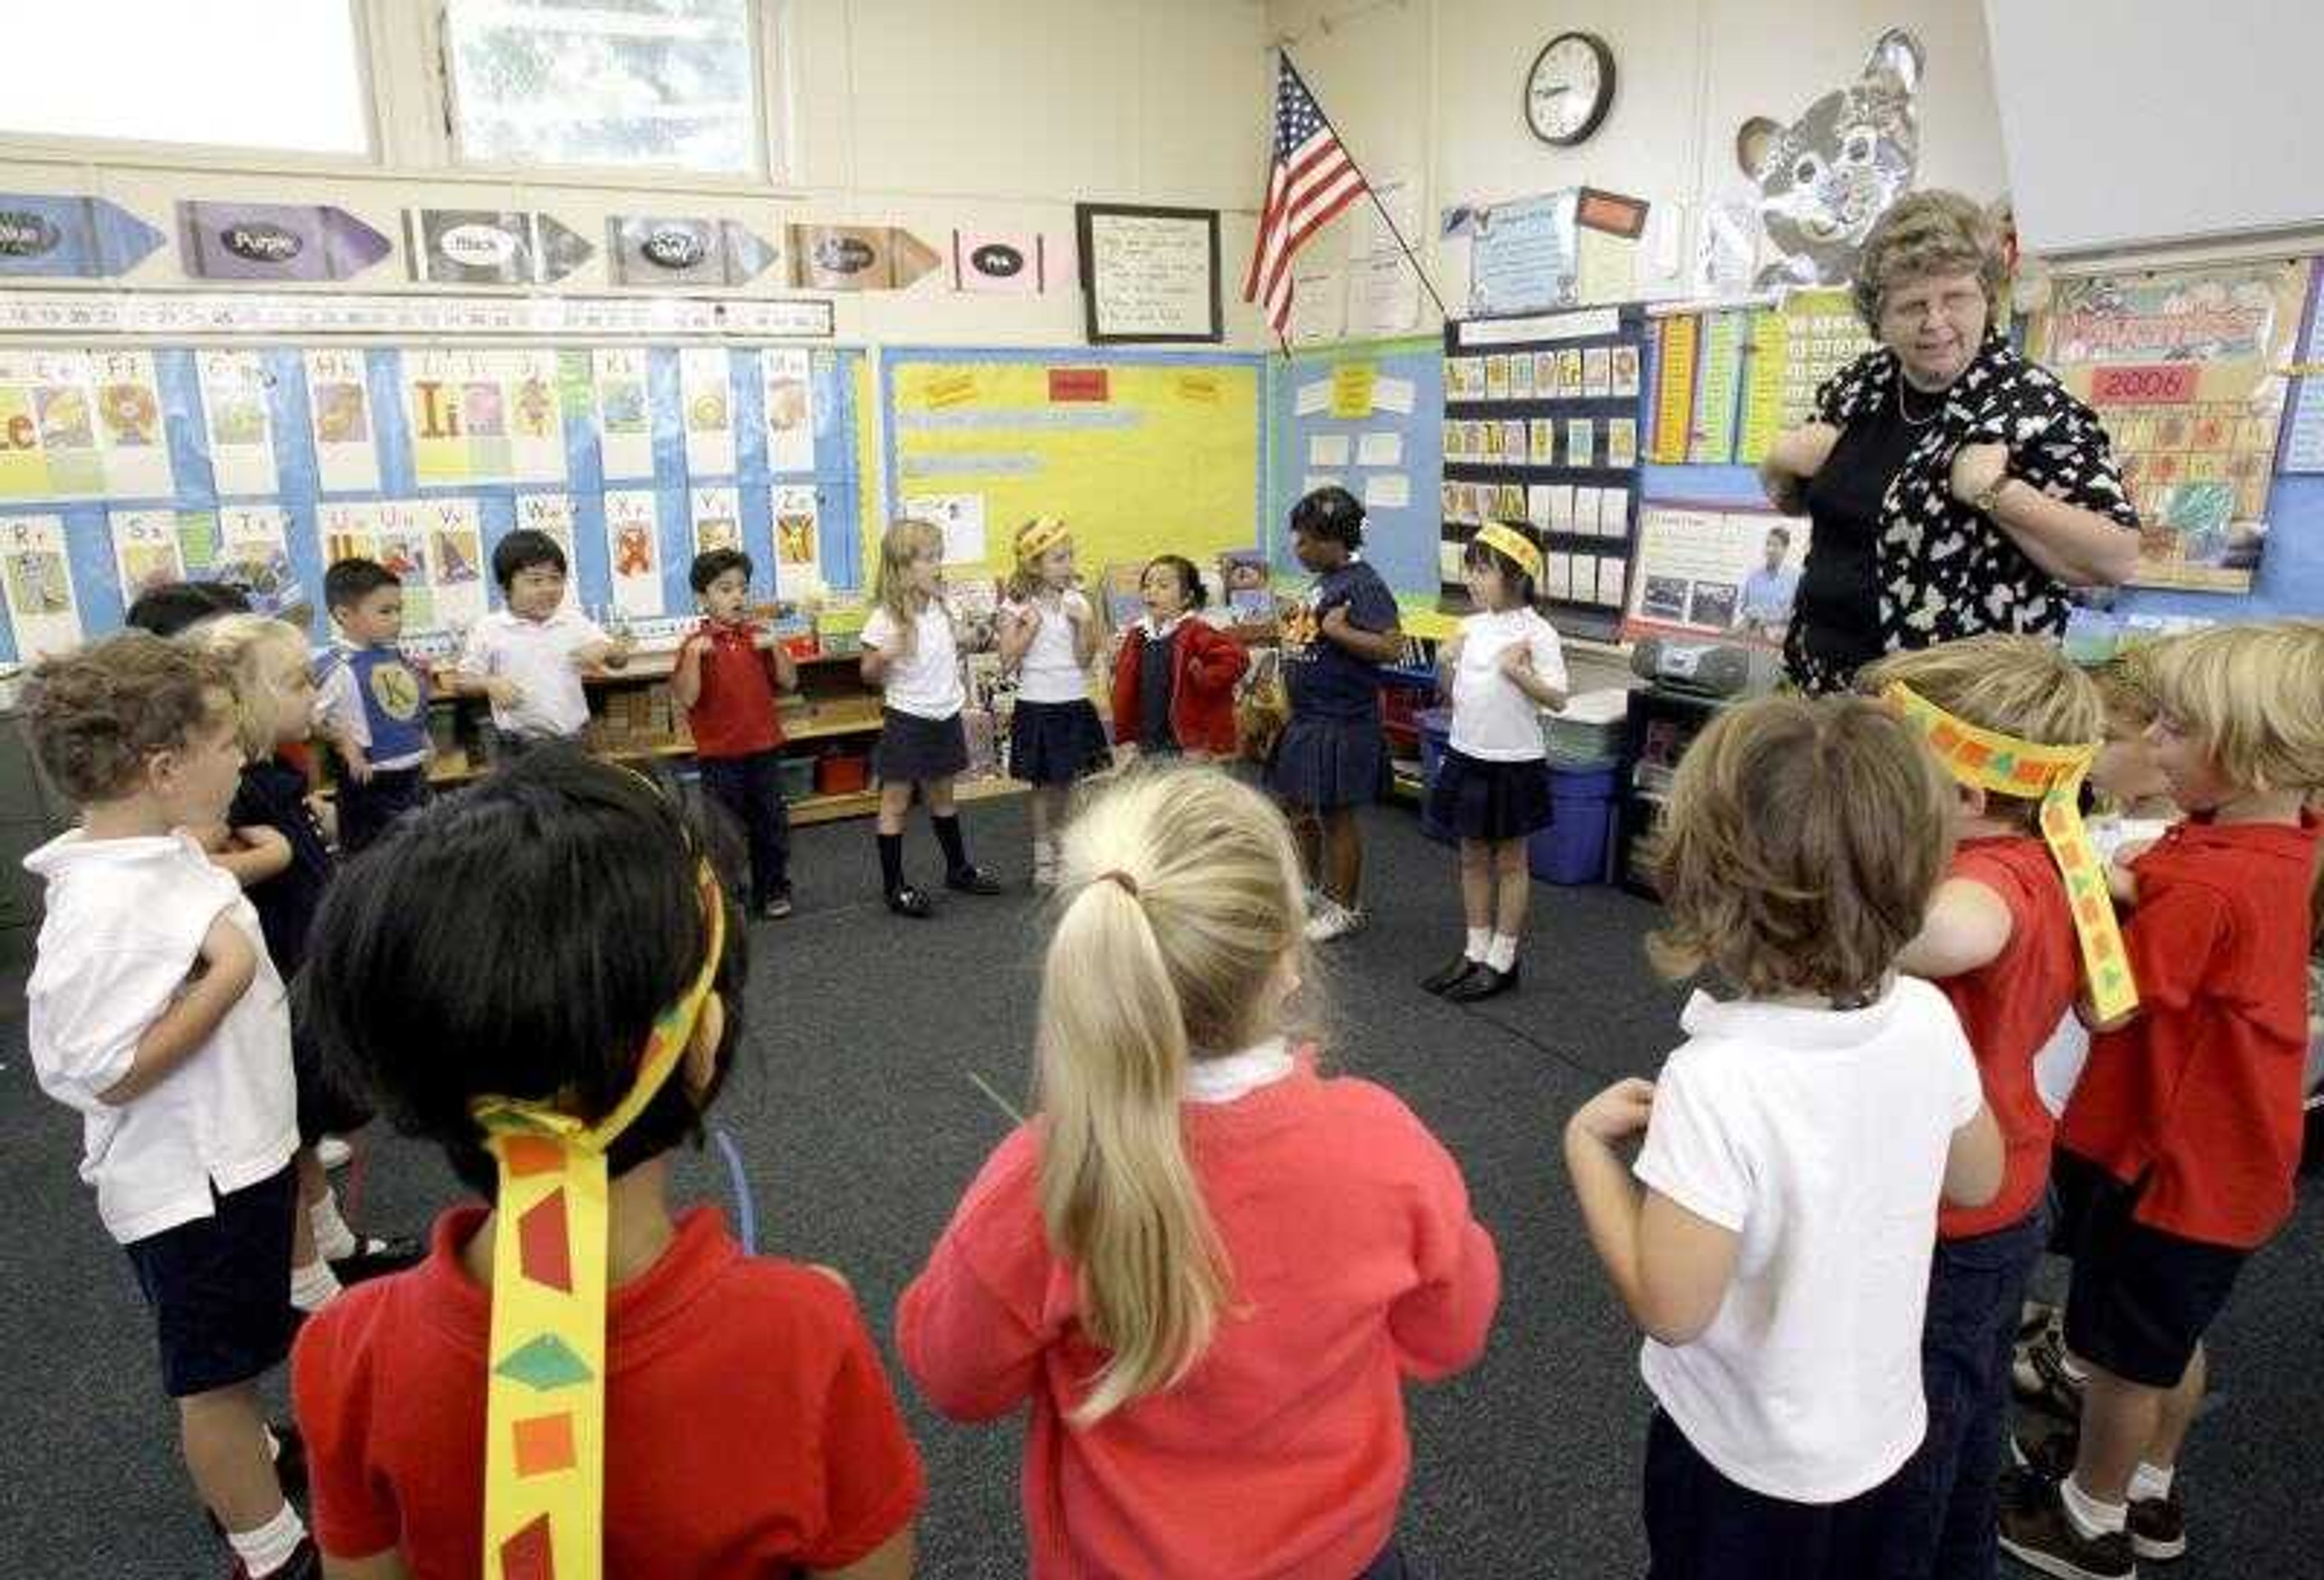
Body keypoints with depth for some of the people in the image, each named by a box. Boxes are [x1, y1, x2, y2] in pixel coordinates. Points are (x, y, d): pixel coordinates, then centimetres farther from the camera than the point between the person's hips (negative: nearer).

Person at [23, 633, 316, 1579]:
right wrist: (229, 973, -28)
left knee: (228, 1358, 29)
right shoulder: (104, 907, -30)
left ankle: (244, 1471, 51)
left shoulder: (162, 853, -1)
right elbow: (103, 1074, -28)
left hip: (233, 1151, 9)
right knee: (215, 1372, 11)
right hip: (191, 1181, -9)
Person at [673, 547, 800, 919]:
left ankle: (773, 889, 25)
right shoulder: (696, 644, -6)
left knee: (771, 824, 12)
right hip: (719, 753, -3)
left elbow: (790, 683, 3)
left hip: (764, 748, 3)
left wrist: (776, 648, -11)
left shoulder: (759, 637, 4)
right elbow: (686, 698, -14)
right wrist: (694, 655, -24)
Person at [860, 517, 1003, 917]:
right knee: (896, 801, 4)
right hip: (907, 719, -6)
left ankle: (958, 869, 34)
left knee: (942, 795, 20)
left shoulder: (942, 607, 3)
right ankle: (894, 887, 12)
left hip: (945, 715, 6)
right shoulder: (886, 619, -15)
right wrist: (883, 657, -27)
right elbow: (869, 675, -9)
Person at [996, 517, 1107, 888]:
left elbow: (1085, 659, -1)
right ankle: (1044, 857, 19)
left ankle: (1063, 848, 26)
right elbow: (1008, 661, -7)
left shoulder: (1076, 601, 1)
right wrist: (1029, 627, -16)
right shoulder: (1017, 606, -6)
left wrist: (1084, 624, -13)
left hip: (1075, 704, 3)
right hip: (1036, 706, -3)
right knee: (1044, 786, 6)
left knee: (1067, 782, 10)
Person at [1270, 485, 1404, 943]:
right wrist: (1295, 623, 7)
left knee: (1335, 815, 4)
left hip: (1341, 724, -9)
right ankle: (1310, 887, 36)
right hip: (1306, 718, 9)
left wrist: (1337, 631, -25)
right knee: (1295, 807, 18)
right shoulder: (1323, 581, 9)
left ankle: (1344, 908, 20)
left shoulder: (1363, 584, -18)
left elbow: (1391, 647, -27)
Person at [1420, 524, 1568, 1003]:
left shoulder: (1537, 633, -13)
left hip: (1514, 762, -6)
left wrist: (1516, 671, -26)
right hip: (1467, 755, 6)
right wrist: (1446, 662, -6)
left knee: (1510, 861, 8)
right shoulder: (1471, 627, 4)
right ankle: (1475, 951, 27)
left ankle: (1502, 961, 18)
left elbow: (1557, 698, -16)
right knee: (1473, 856, 14)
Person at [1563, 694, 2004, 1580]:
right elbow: (1976, 1183, 2)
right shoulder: (1929, 1019, -15)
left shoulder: (1718, 1081, -35)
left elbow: (1670, 1308, -26)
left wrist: (1586, 1144, -17)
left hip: (1748, 1465, -5)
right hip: (1881, 1439, 5)